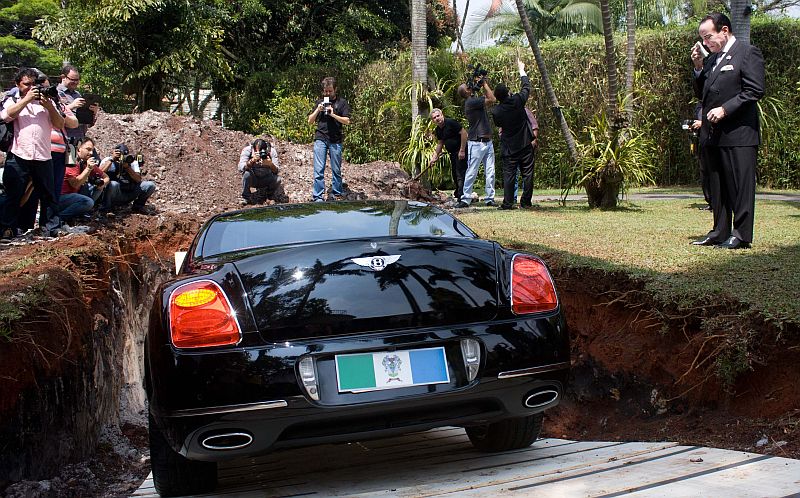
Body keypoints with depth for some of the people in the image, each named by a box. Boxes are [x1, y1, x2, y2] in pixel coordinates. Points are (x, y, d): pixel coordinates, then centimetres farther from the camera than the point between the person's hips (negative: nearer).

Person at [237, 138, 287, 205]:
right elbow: (241, 168, -30)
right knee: (247, 174, -32)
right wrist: (252, 160, -46)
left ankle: (270, 194, 7)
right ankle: (246, 197, -8)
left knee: (277, 179, -27)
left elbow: (277, 171, -20)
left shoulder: (271, 151, -17)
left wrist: (270, 164, -41)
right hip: (253, 179, -1)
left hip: (267, 179, 1)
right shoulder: (247, 150, -19)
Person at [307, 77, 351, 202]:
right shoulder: (319, 102, 15)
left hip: (335, 140, -1)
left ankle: (336, 194, 14)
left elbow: (347, 121, -3)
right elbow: (310, 121, 13)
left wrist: (333, 114, -14)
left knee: (336, 170, 5)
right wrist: (317, 110, -3)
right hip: (320, 139, 1)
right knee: (319, 169, -6)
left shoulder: (342, 103, 7)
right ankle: (317, 197, -7)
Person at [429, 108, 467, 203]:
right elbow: (440, 143, 23)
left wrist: (462, 150, -21)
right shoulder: (438, 130, 9)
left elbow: (464, 133, -21)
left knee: (460, 174, -12)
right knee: (454, 174, 19)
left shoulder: (450, 123, -17)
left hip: (461, 152, -9)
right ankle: (458, 193, 37)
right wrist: (435, 156, 18)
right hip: (452, 153, 9)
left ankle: (461, 197, -14)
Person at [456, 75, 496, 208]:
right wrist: (484, 84, -7)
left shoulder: (475, 100, 14)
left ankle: (490, 198, 10)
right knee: (471, 172, -4)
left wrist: (484, 85, 14)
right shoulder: (471, 102, -15)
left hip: (487, 142, 9)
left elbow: (490, 99, 26)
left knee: (490, 173, 6)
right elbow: (492, 99, -17)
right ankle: (465, 199, 0)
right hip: (477, 143, -9)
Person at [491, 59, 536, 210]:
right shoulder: (517, 101, -11)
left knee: (509, 175, 2)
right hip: (525, 144, 0)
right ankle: (526, 202, 9)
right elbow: (526, 86, 5)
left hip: (509, 147, 0)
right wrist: (521, 70, 18)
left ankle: (508, 202, -2)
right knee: (527, 173, 6)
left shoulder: (495, 111, -10)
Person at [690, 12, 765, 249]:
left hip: (738, 133, -8)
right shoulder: (711, 59, 19)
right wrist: (698, 68, 7)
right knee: (717, 186, 11)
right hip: (712, 134, 8)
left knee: (740, 184, -4)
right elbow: (701, 94, 20)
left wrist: (725, 109, -17)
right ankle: (720, 232, 18)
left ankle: (741, 235, 0)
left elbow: (755, 91, -13)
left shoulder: (748, 53, -5)